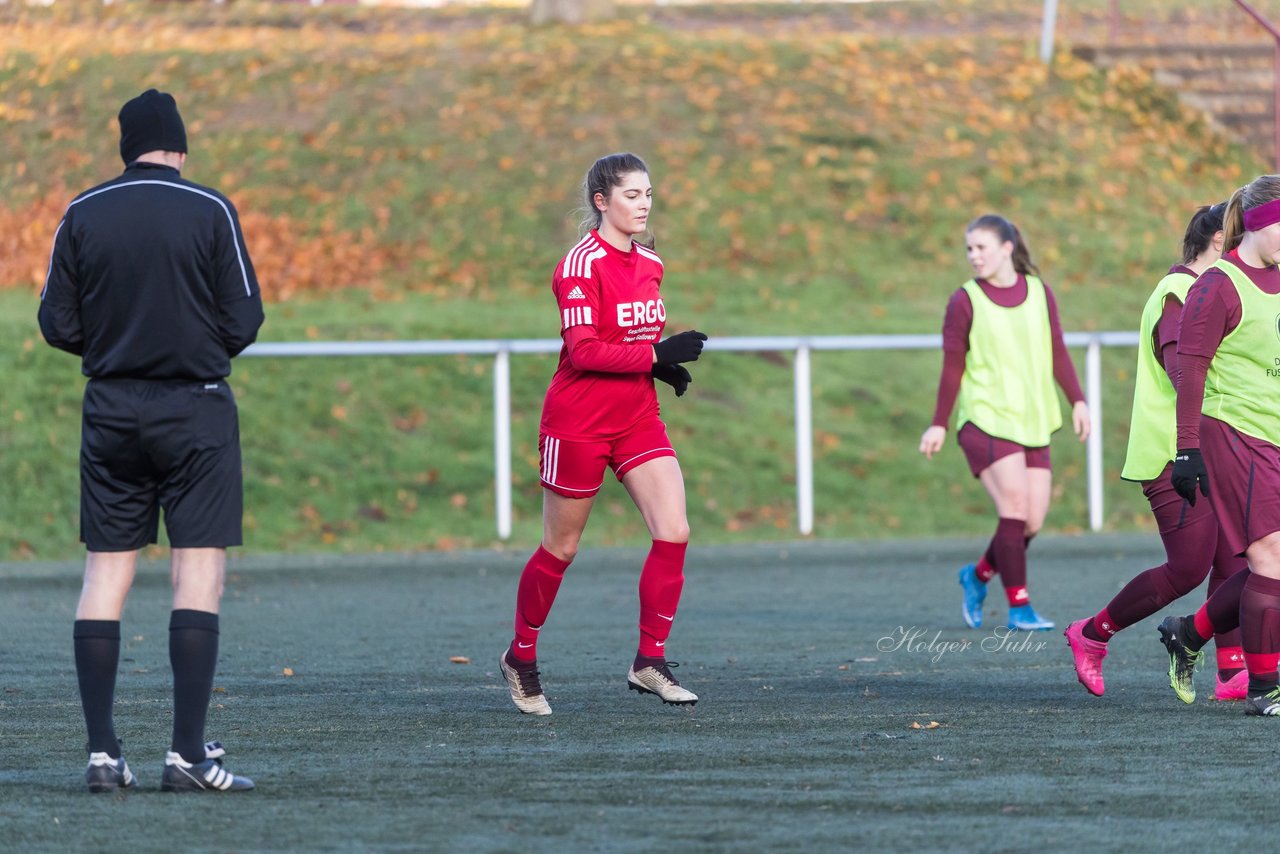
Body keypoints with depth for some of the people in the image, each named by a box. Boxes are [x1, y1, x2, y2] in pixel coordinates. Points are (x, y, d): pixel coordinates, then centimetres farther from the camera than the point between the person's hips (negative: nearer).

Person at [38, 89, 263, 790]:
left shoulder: (82, 214, 2)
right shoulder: (210, 211, -6)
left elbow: (57, 324, 3)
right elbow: (244, 320, -5)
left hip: (110, 409, 3)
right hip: (195, 410, -3)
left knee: (105, 572, 7)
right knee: (200, 569, -2)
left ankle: (101, 752, 2)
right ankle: (188, 752, -9)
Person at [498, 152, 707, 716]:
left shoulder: (650, 264, 9)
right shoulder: (582, 264, -15)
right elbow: (584, 351, -23)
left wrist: (665, 367, 4)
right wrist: (657, 355, -26)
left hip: (638, 419, 7)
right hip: (578, 423, -7)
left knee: (674, 532, -9)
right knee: (561, 549, 5)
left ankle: (650, 662, 0)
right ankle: (520, 658, 25)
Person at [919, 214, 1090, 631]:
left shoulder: (1039, 293, 9)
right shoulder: (964, 302, -1)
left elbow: (1057, 353, 13)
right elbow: (952, 367, 2)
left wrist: (1077, 400, 4)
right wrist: (939, 425, 0)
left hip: (1032, 421, 4)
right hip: (985, 420, -4)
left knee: (1033, 520, 0)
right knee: (1015, 506, -17)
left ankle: (979, 575, 25)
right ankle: (1018, 606, -9)